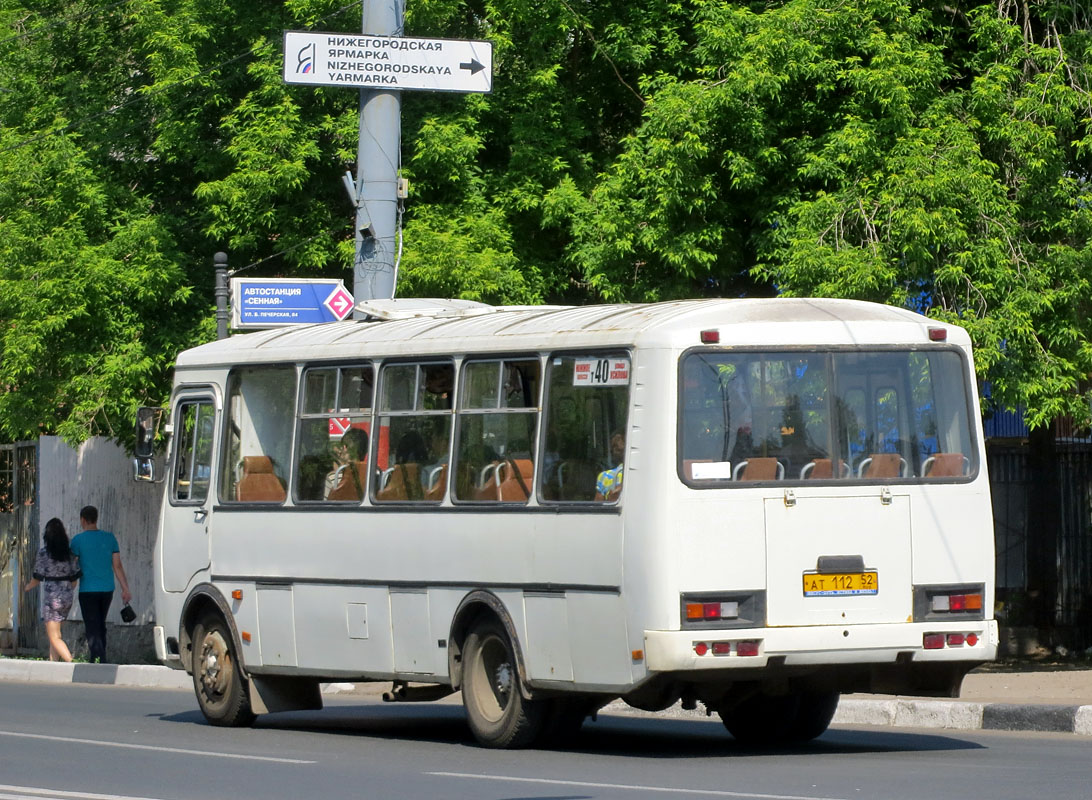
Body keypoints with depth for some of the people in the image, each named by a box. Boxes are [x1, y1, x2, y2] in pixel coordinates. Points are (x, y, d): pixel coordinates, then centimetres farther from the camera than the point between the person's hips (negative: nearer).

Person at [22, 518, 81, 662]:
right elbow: (74, 577, 5)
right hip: (67, 597, 6)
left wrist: (28, 587, 15)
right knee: (53, 634, 19)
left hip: (51, 596, -5)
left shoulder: (44, 553, -10)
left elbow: (37, 578, -6)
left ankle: (72, 662, -18)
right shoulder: (69, 552, 2)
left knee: (54, 637, -3)